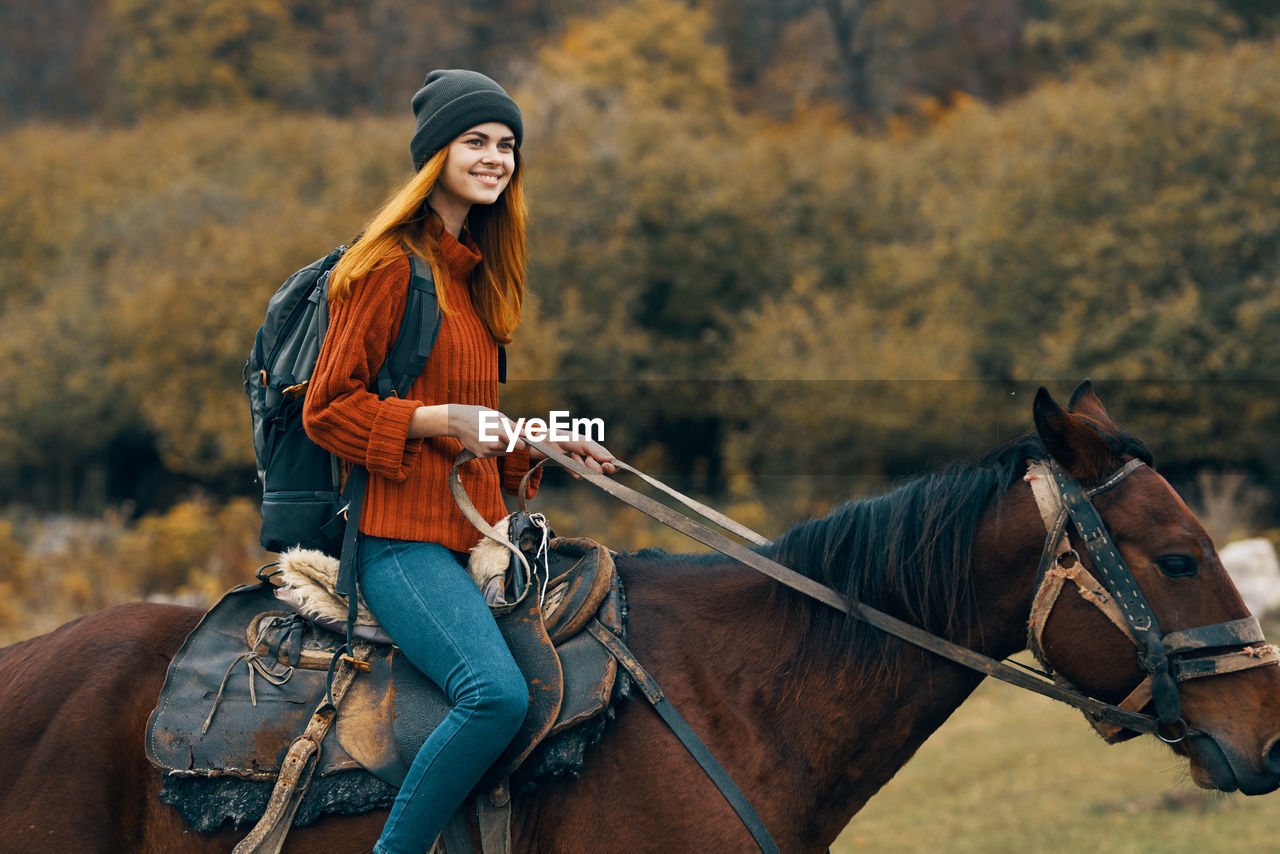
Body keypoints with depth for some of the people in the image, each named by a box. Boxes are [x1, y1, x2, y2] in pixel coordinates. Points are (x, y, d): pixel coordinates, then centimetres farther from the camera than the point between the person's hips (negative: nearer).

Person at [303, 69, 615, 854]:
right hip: (403, 534, -9)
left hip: (472, 534, 9)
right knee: (498, 692, -30)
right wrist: (441, 420, -19)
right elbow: (327, 408, -10)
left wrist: (548, 448, 16)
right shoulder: (393, 265, -7)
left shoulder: (472, 272, 20)